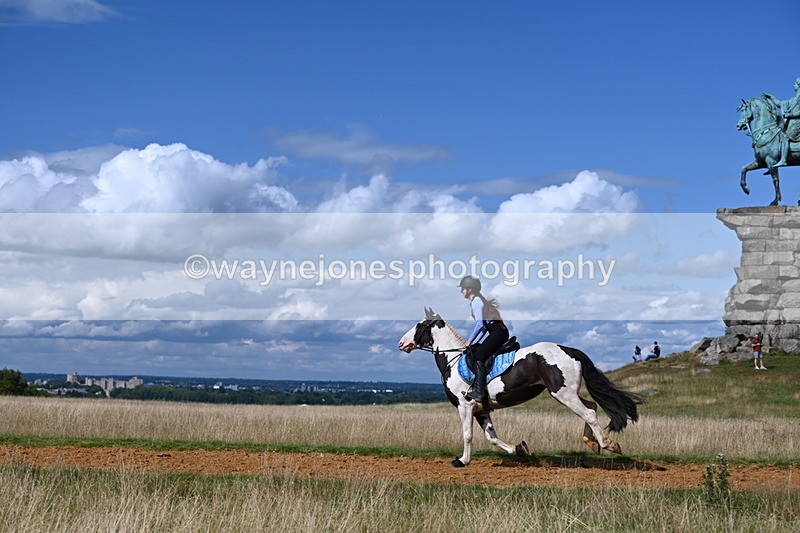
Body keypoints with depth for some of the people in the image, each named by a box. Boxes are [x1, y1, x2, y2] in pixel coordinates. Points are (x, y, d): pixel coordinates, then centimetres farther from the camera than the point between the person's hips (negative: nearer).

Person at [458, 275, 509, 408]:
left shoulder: (476, 301, -10)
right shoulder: (476, 300, 20)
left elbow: (480, 325, -18)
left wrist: (470, 341, -9)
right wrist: (475, 342, 18)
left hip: (498, 332, -10)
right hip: (497, 332, 10)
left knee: (479, 357, -15)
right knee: (476, 355, 11)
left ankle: (480, 392, -21)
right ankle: (477, 387, 8)